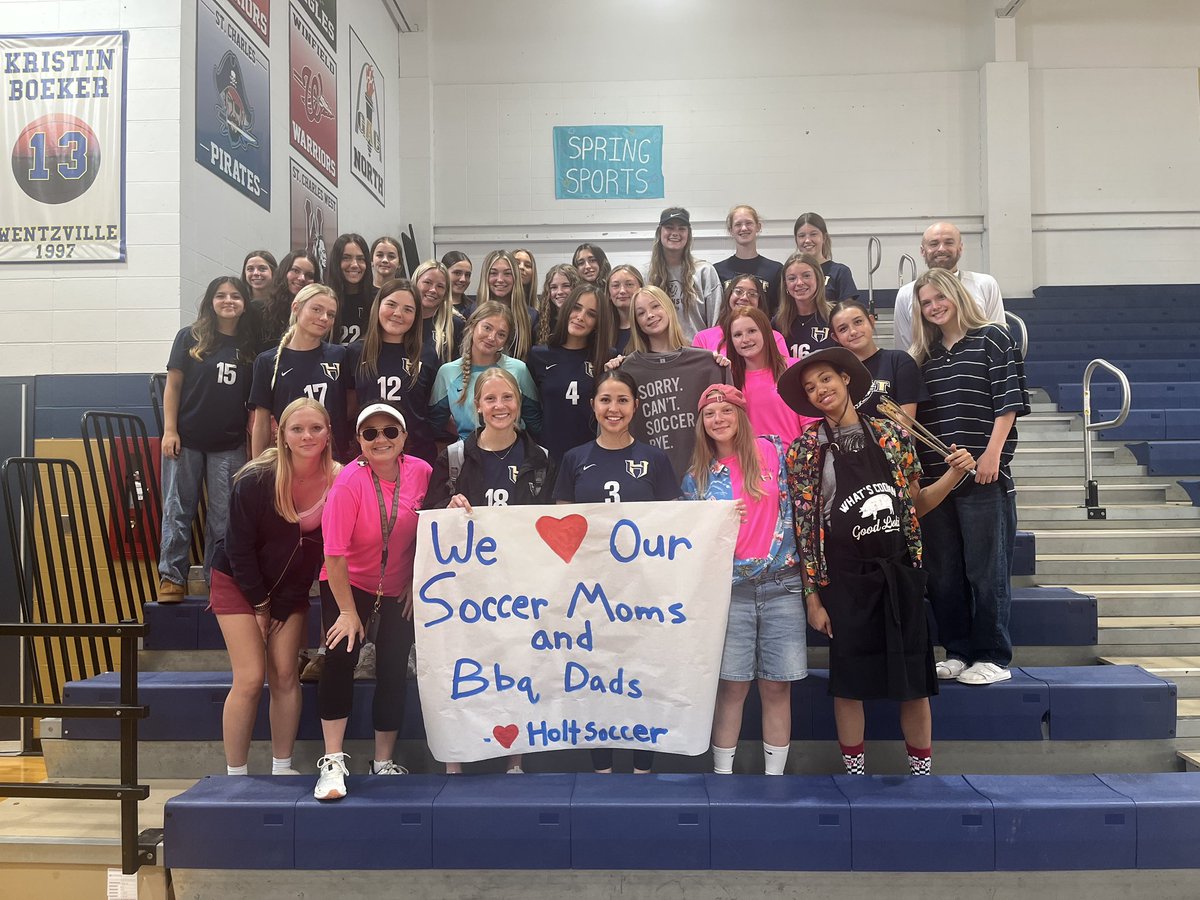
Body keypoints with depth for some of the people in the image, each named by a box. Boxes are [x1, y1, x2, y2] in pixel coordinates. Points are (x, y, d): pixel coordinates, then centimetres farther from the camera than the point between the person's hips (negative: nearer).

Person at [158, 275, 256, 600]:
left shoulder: (250, 347, 5)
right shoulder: (190, 338, 1)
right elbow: (173, 385, 1)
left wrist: (252, 442, 0)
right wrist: (169, 430, -7)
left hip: (229, 445, 1)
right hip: (186, 440, -1)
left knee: (224, 516, 4)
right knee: (178, 511, 5)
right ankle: (172, 577, 13)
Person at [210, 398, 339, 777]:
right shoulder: (256, 480, -23)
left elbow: (327, 547, -7)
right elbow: (239, 547, -15)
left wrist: (282, 606, -6)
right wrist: (260, 603, -8)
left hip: (290, 587, 3)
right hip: (239, 582, -3)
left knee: (285, 676, 0)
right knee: (250, 679, -8)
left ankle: (282, 768, 14)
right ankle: (234, 775, 5)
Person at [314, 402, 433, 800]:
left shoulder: (421, 472, -14)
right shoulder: (349, 481, -23)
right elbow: (335, 553, -21)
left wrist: (415, 584, -1)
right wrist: (348, 612, -18)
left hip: (399, 588, 3)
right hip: (348, 584, -3)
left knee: (394, 671, 4)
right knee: (341, 656, -20)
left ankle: (384, 763, 19)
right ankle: (333, 762, -12)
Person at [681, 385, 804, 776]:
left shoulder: (770, 451, 3)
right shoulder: (697, 475, 7)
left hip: (781, 585, 0)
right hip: (729, 589, 0)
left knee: (777, 686, 3)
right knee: (732, 685, 1)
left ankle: (775, 773, 13)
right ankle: (722, 771, 13)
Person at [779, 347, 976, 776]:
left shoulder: (892, 435, 5)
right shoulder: (806, 450, -2)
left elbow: (917, 503, 13)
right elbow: (803, 529, -2)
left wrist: (954, 473, -4)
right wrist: (813, 597, -4)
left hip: (900, 574, 2)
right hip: (846, 580, -2)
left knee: (914, 683, 7)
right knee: (849, 684, 5)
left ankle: (922, 769, 23)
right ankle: (854, 769, 21)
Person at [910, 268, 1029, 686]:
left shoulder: (992, 339, 0)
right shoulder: (924, 355, 16)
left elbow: (1008, 401, -7)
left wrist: (992, 455, -15)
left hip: (983, 477, -6)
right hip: (934, 477, 6)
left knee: (986, 570, -1)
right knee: (942, 572, 8)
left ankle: (993, 657, 8)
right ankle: (958, 652, 19)